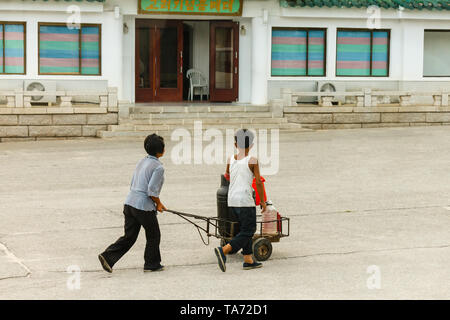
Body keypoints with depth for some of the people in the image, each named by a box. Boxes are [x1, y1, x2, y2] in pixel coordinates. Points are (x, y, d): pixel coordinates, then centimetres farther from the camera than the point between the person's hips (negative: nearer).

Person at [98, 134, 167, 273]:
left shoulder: (142, 162, 15)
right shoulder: (158, 167, -12)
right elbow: (152, 191, -19)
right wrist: (158, 204, 1)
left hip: (130, 203, 8)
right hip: (144, 207, -8)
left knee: (129, 236, 12)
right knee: (153, 235, 12)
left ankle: (108, 256, 0)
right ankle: (151, 264, 23)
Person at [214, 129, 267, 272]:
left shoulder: (230, 160, 5)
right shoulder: (252, 161, -8)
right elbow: (259, 182, -8)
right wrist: (262, 201, 1)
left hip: (232, 200, 6)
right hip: (245, 201, -6)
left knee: (246, 229, 17)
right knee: (248, 231, 1)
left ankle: (248, 260, 17)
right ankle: (223, 250, -17)